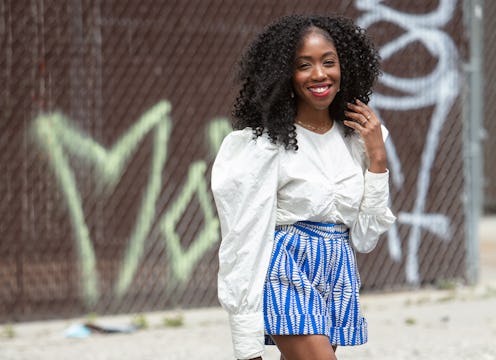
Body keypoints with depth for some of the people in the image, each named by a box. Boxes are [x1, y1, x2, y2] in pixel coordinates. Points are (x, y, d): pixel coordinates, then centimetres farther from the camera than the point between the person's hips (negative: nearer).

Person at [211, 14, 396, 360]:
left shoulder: (354, 138, 8)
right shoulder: (266, 143, -9)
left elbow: (365, 238, 8)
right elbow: (246, 239, -9)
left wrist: (377, 156, -1)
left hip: (340, 277, 6)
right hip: (288, 274, -6)